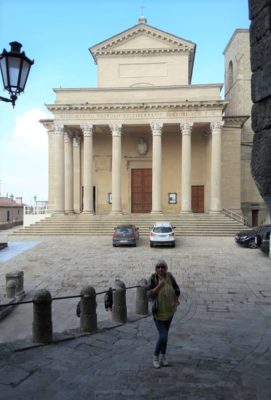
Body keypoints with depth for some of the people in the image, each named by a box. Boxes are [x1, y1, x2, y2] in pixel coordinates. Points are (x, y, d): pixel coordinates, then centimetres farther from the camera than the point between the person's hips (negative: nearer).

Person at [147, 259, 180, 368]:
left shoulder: (169, 276, -10)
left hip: (169, 310, 4)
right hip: (158, 311, -4)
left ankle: (163, 356, 36)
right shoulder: (153, 278, -20)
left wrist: (175, 301, -11)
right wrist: (159, 286, -36)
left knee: (165, 334, 18)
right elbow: (149, 294, -23)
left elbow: (177, 290, 2)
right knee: (163, 336, -8)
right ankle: (155, 357, 16)